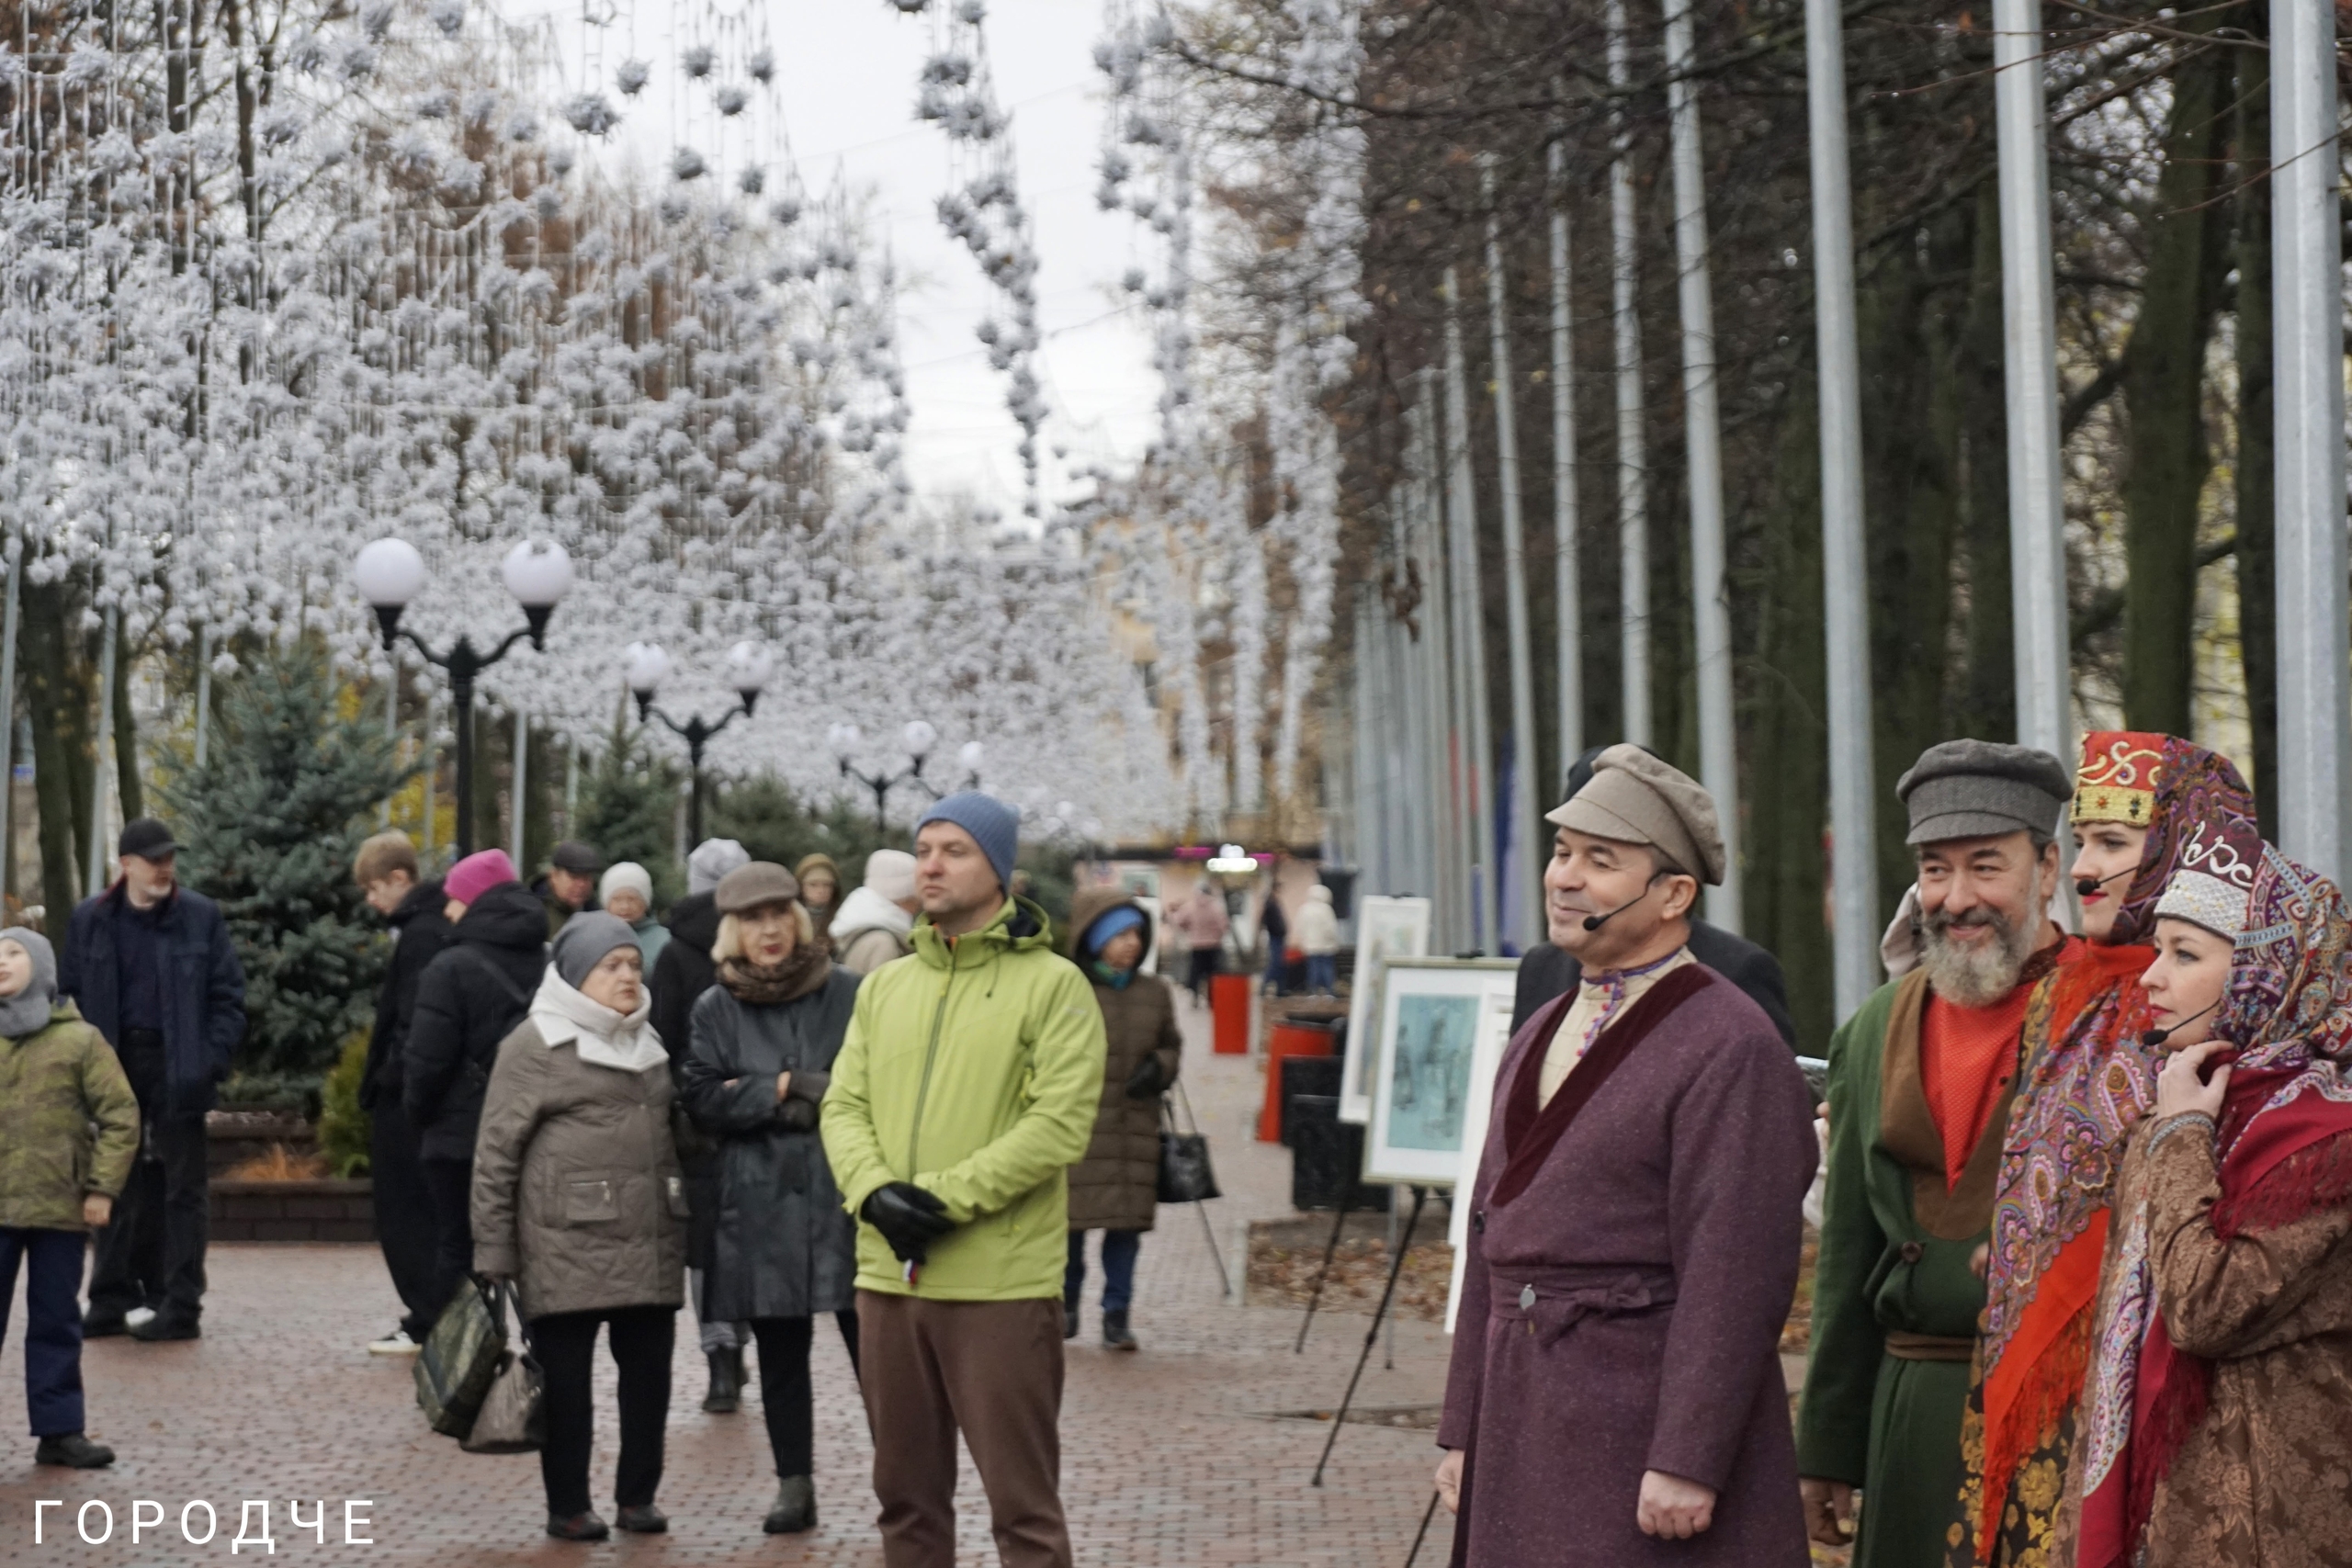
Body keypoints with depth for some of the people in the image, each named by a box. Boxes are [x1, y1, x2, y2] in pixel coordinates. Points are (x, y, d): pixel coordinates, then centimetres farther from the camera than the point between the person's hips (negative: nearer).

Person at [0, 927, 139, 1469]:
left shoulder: (79, 1040, 0)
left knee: (56, 1320, 6)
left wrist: (102, 1187, -7)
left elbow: (120, 1116, -1)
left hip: (57, 1205, -1)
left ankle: (58, 1429, 12)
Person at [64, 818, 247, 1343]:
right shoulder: (90, 920, 5)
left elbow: (227, 995, 0)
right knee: (117, 1186, 9)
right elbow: (69, 994, 9)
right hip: (115, 1064, 2)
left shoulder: (201, 917, 0)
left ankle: (181, 1305, 3)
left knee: (182, 1188, 0)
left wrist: (212, 1060, -10)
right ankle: (111, 1300, 16)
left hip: (176, 1066, -2)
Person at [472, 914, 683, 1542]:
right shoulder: (536, 1044, -3)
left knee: (649, 1371, 7)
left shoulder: (648, 1043, 17)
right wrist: (491, 1255, -10)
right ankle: (568, 1507, 9)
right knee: (566, 1377, 1)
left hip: (651, 1247, 6)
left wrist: (685, 1229, 20)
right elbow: (496, 1154, -5)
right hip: (568, 1248, -6)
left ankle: (637, 1496, 18)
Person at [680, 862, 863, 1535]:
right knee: (779, 1352, 9)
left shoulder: (849, 994, 2)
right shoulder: (716, 1008, 8)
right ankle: (794, 1486, 17)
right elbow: (701, 1100, 1)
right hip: (760, 1202, 2)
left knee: (871, 1344, -4)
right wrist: (781, 1089, -11)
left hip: (844, 1196, -2)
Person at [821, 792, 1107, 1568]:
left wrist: (944, 1197, -17)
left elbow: (1058, 1125, -13)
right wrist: (875, 1191, -11)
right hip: (889, 1274, 6)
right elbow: (843, 1106, 9)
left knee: (1022, 1501, -3)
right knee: (906, 1492, 14)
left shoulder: (1052, 984, -4)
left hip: (1001, 1281, -6)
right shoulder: (884, 986, 14)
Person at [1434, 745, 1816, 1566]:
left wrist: (1685, 1465, -20)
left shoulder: (1730, 1049, -10)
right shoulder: (1538, 1037, 16)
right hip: (1526, 1430, 8)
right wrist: (1465, 1430, 16)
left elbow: (1733, 1276, -16)